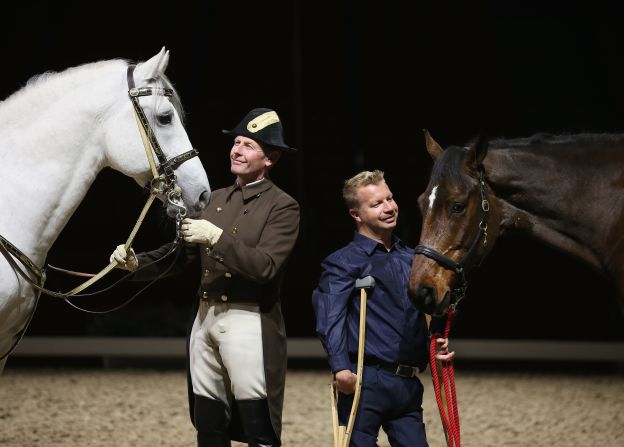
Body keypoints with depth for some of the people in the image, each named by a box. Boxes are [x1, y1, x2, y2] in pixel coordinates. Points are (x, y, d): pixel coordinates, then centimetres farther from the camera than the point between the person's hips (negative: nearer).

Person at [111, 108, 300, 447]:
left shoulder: (282, 207, -5)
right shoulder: (217, 199, 15)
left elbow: (265, 266, -18)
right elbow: (183, 251, 11)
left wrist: (216, 237, -23)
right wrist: (137, 263, -5)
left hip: (248, 324, -7)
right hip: (206, 319, 7)